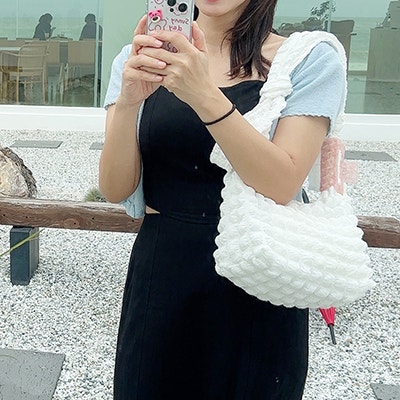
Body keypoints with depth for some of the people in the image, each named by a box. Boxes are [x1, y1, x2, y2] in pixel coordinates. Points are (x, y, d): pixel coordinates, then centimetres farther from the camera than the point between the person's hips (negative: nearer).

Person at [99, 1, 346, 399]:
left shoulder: (311, 60, -6)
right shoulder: (137, 61, 1)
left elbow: (281, 186, -17)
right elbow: (115, 189, -6)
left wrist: (206, 96, -28)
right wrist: (128, 102, -23)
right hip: (158, 275, 2)